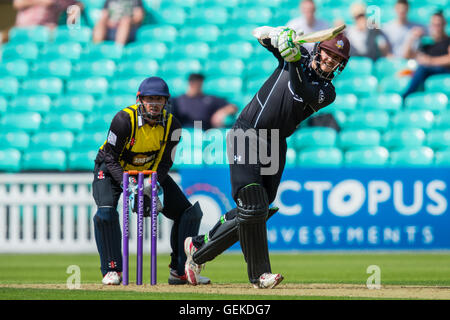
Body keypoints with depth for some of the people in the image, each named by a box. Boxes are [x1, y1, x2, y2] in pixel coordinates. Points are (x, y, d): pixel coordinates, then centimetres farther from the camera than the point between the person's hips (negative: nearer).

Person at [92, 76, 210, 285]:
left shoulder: (172, 125, -16)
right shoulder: (125, 119, -28)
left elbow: (164, 162, -10)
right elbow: (110, 158, -22)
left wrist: (153, 184, -30)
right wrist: (128, 185, -35)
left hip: (150, 172, 4)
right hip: (113, 171, -4)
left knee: (190, 213, -5)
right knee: (106, 212, -31)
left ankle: (180, 270, 5)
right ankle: (112, 270, -16)